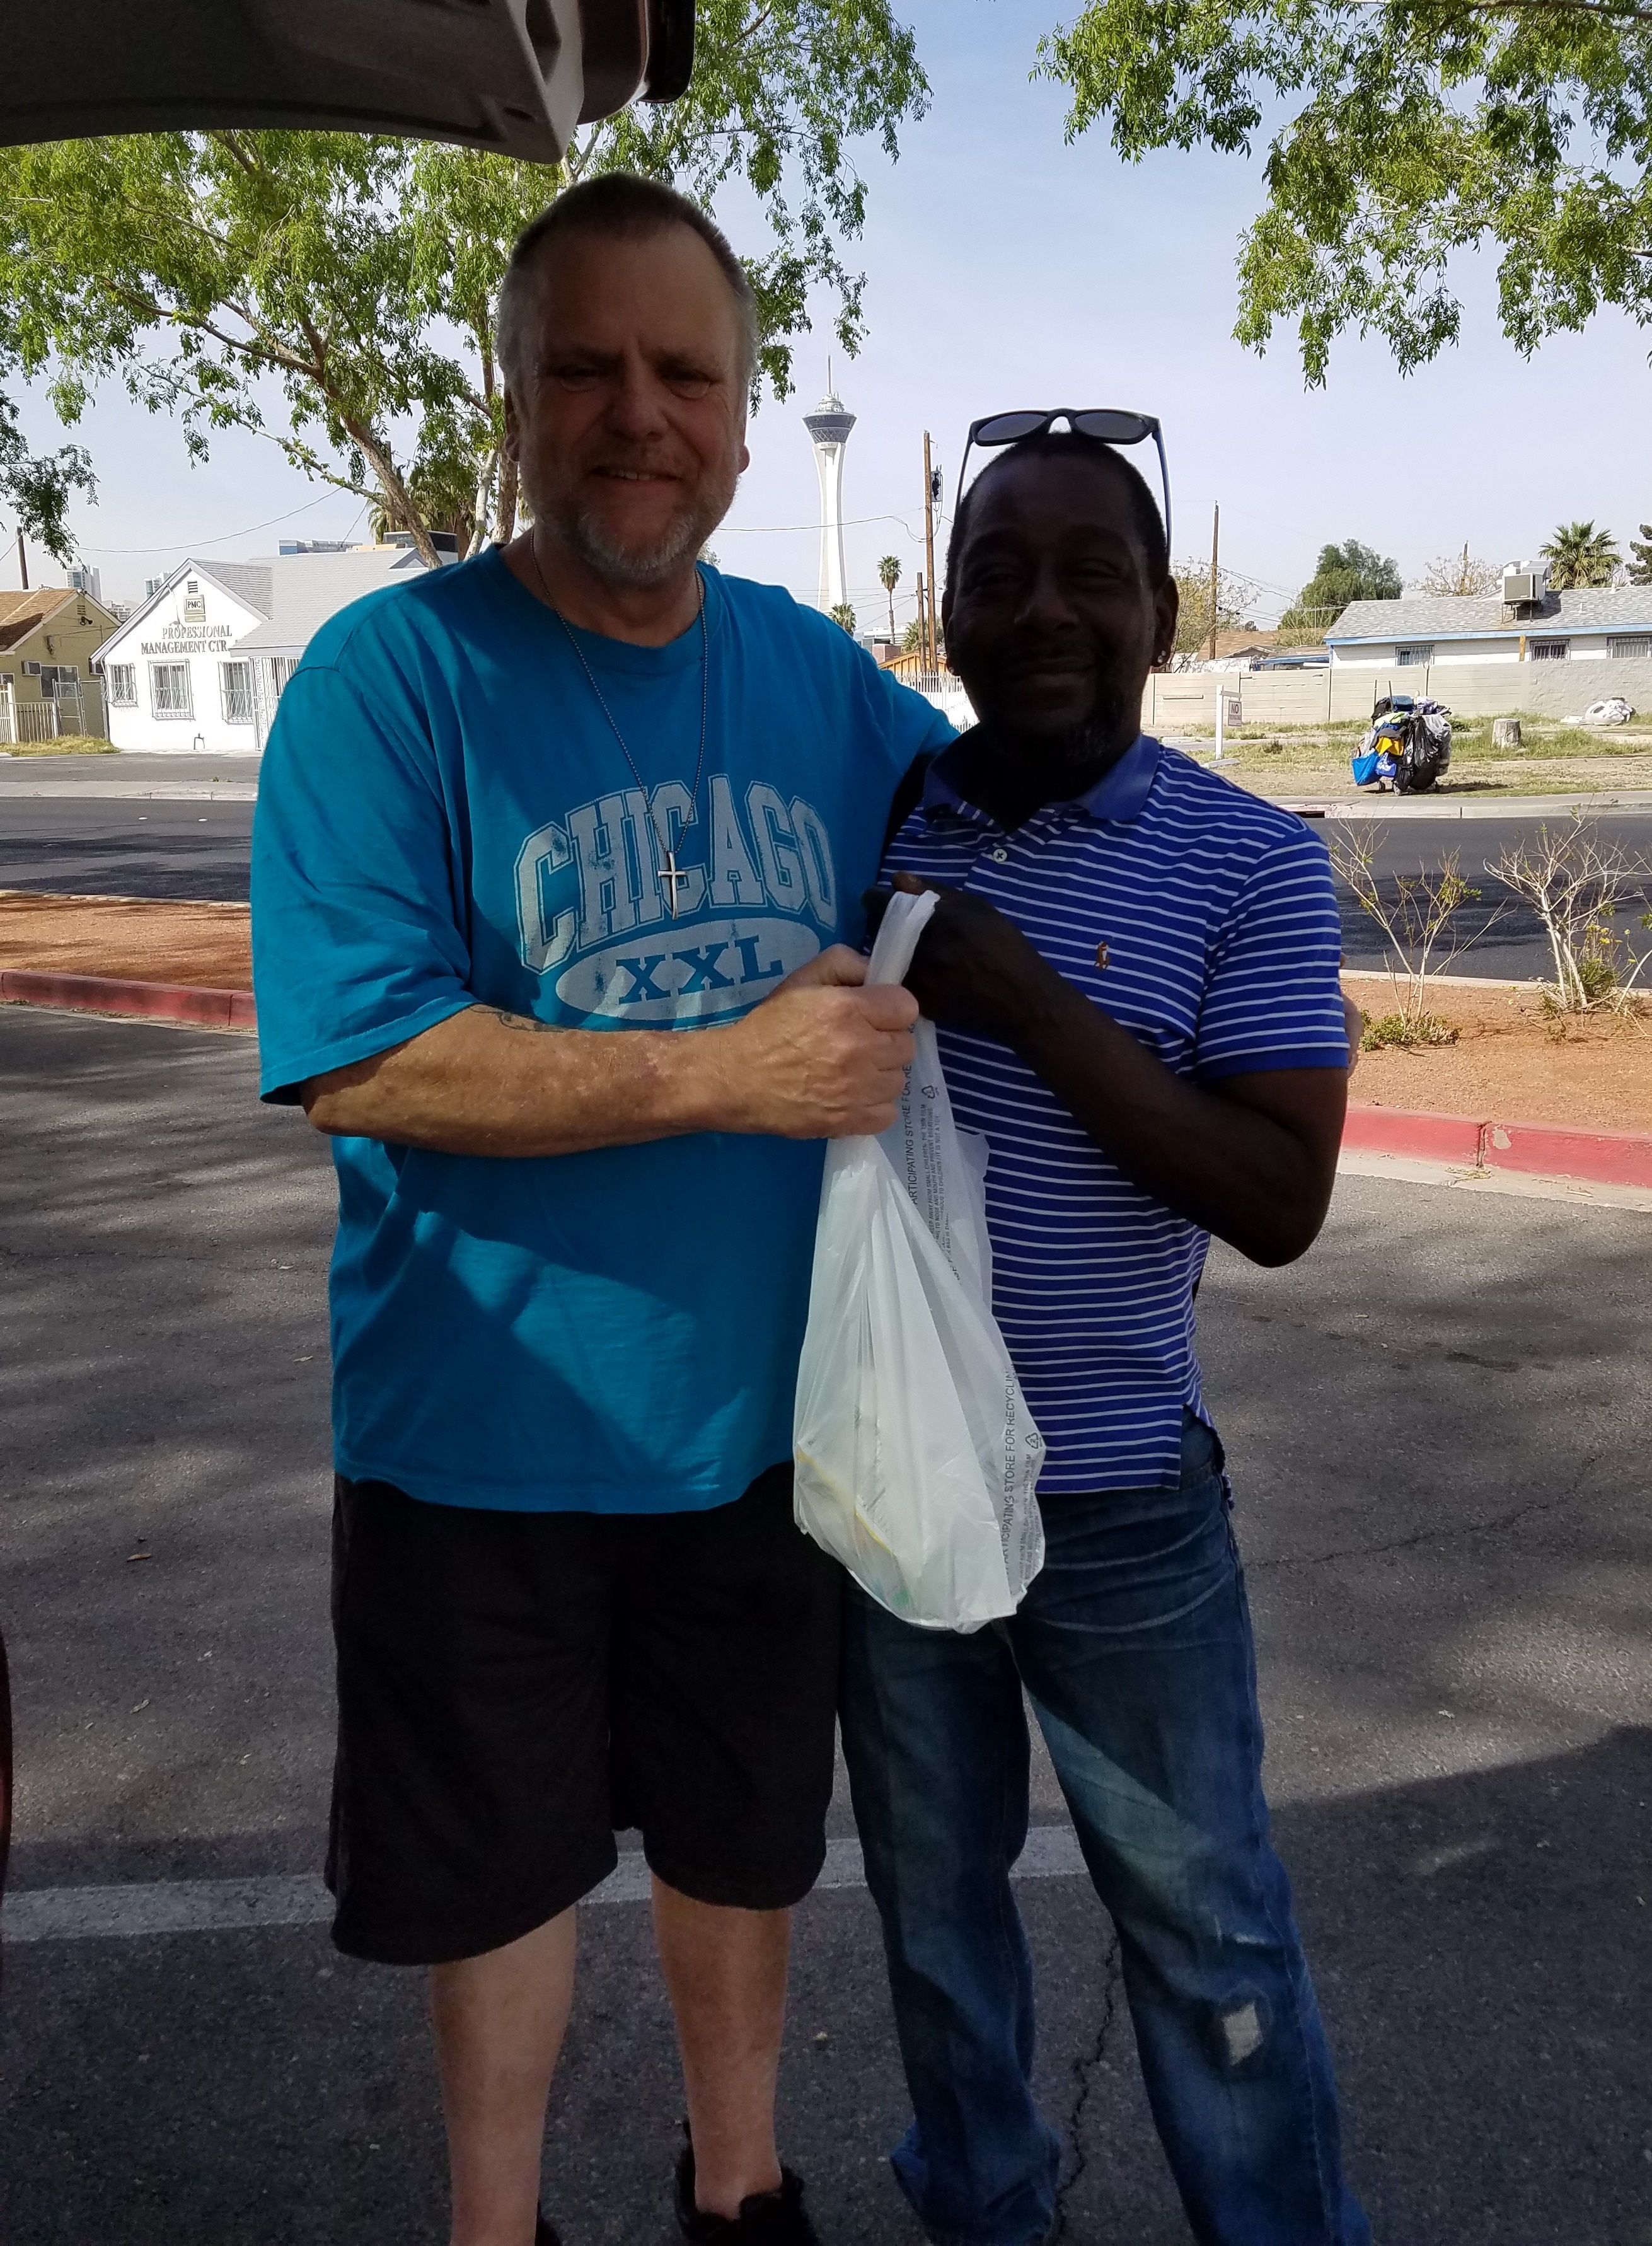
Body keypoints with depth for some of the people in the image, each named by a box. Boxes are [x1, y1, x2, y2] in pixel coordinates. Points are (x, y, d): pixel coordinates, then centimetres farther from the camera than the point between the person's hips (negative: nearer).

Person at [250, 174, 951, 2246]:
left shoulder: (820, 678, 0)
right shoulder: (391, 676, -15)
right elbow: (357, 1062, -23)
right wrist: (730, 1071, -26)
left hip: (759, 1410, 4)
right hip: (487, 1431, -3)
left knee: (740, 1840, 24)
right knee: (503, 1865, 19)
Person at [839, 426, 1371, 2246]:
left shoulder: (1250, 864, -10)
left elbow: (1281, 1201, -18)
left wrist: (1032, 1008, -24)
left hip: (1118, 1499, -3)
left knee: (1208, 1923, 14)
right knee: (932, 1891, 22)